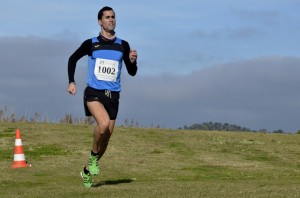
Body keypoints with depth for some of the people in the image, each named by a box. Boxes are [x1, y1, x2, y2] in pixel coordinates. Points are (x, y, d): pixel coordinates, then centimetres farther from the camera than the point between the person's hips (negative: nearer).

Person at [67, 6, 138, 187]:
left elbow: (132, 73, 8)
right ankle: (94, 156, -5)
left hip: (113, 96, 4)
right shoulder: (91, 44, 0)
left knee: (106, 137, 4)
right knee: (104, 123, -31)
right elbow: (73, 59, 16)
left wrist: (133, 61, -13)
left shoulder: (123, 46, 6)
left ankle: (87, 171, 25)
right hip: (94, 93, -3)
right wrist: (71, 82, 6)